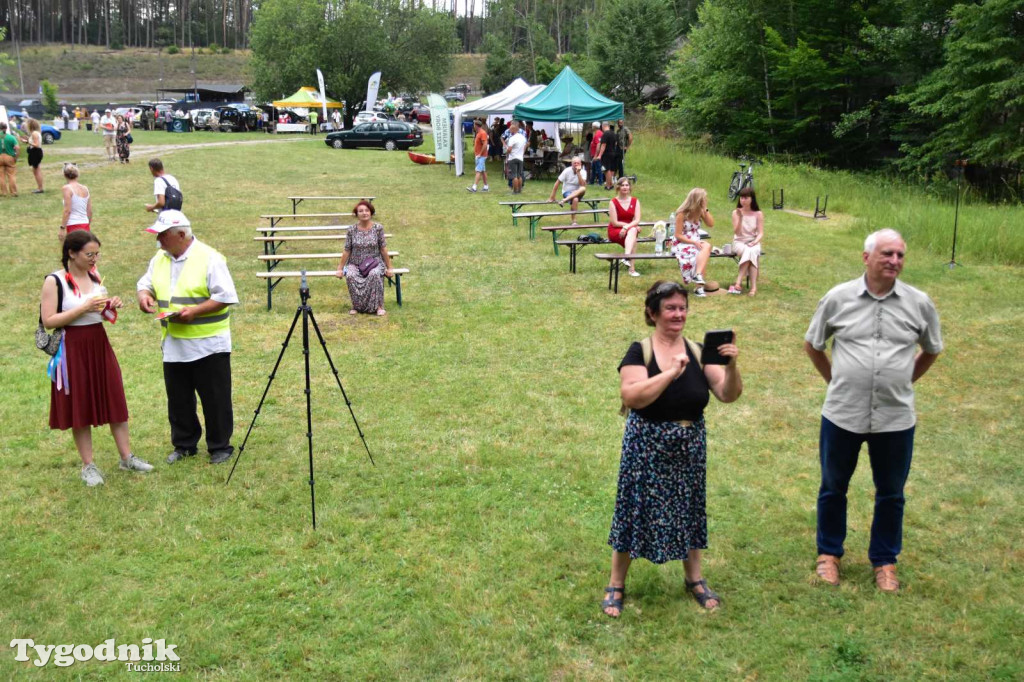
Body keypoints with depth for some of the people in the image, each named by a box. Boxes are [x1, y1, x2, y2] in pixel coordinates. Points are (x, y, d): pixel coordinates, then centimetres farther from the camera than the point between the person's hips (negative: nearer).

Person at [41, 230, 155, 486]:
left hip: (100, 345, 5)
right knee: (80, 407, 5)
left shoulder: (95, 276, 6)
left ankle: (127, 457, 19)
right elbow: (48, 321, -16)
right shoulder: (54, 281, -11)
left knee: (114, 401, 8)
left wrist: (110, 307, -4)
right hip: (72, 350, -5)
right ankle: (88, 466, 16)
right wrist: (84, 308, -22)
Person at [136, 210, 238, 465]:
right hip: (173, 345, 7)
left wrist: (195, 311, -23)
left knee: (215, 399, 3)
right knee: (178, 399, 15)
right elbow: (145, 282, 19)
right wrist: (143, 294, -5)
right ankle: (184, 444, 29)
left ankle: (220, 446, 16)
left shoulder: (209, 258, -13)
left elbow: (225, 297, -15)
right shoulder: (160, 259, 9)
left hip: (208, 345, -6)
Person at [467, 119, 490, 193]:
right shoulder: (478, 133, 15)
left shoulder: (482, 133, -15)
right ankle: (486, 187, 16)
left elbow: (485, 145, -23)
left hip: (481, 156, -10)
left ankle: (474, 187, -20)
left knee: (478, 171, -13)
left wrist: (480, 154, -21)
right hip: (478, 156, 10)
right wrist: (475, 154, 17)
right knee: (483, 171, 12)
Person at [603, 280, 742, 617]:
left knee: (689, 508, 16)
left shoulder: (698, 352, 0)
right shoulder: (639, 351, -10)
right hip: (646, 447, -4)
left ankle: (694, 578, 35)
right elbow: (631, 396, -25)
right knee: (635, 510, 5)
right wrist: (671, 372, -30)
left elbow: (728, 394, -7)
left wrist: (731, 366, -25)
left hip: (689, 446, 4)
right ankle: (616, 584, 21)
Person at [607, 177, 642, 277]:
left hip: (631, 229, 4)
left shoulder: (635, 201, 4)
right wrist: (632, 225, -13)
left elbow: (637, 220, -6)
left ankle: (627, 256, -47)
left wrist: (627, 227, -25)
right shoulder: (613, 202, -6)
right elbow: (615, 223, -12)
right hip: (615, 231, -4)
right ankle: (632, 268, -47)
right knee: (633, 230, -33)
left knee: (632, 231, -32)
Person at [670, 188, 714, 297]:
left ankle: (698, 275, -40)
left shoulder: (700, 211, 7)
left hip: (696, 242, 6)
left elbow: (711, 224, 2)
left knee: (707, 246, -30)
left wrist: (705, 209, -5)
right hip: (681, 243, -6)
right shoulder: (682, 214, -11)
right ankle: (699, 286, -37)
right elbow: (678, 235, -13)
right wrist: (693, 242, -22)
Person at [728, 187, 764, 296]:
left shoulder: (758, 214, 1)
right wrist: (740, 218, -22)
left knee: (751, 251, -36)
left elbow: (760, 233, -3)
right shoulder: (736, 213, -1)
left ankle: (738, 283, -36)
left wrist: (754, 242, -22)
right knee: (748, 252, -35)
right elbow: (736, 232, -10)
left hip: (753, 243, 1)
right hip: (739, 242, -1)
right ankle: (753, 286, -40)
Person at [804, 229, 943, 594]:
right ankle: (829, 553, 33)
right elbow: (812, 345, 9)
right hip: (842, 415, 0)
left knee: (891, 494, 13)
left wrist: (904, 381, 10)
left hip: (896, 418, 1)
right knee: (833, 487, 14)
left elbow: (931, 351, 15)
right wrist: (835, 380, 7)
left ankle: (885, 560, 31)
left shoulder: (919, 303, -2)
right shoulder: (838, 298, -5)